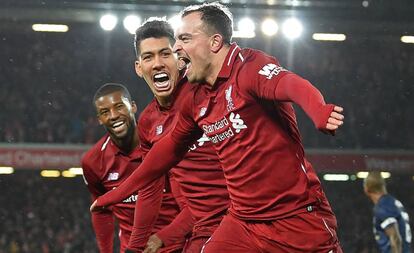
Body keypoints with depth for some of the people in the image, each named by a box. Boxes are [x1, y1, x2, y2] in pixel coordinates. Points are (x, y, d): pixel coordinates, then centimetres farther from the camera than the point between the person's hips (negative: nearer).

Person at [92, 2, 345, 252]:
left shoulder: (249, 65, -12)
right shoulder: (196, 100, 10)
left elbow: (292, 85, -32)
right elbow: (170, 148, 25)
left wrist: (319, 112, -55)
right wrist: (119, 193, 31)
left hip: (297, 216, -6)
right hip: (243, 221, 7)